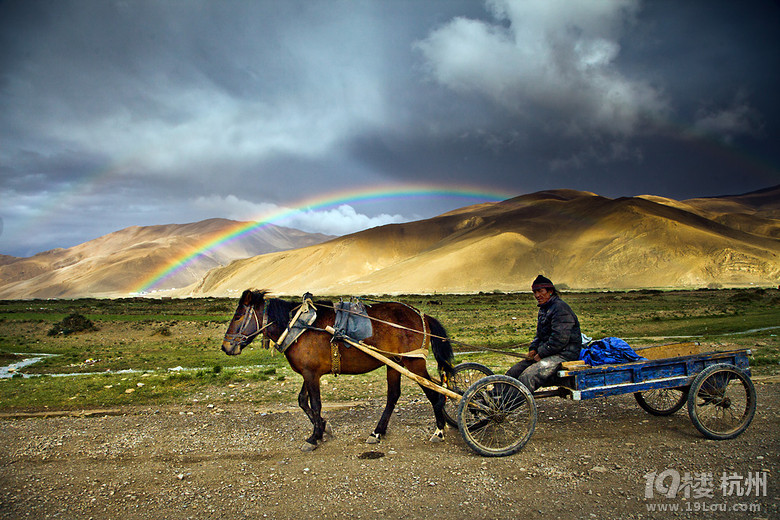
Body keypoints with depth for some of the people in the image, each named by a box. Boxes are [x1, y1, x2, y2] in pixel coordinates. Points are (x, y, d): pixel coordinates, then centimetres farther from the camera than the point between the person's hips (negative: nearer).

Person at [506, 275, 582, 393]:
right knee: (512, 373, -3)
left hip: (563, 354, -10)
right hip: (546, 352, 10)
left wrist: (541, 354, -16)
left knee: (526, 378, -27)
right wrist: (533, 349, 5)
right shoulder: (544, 309, 17)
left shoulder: (560, 308, -15)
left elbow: (560, 340, -23)